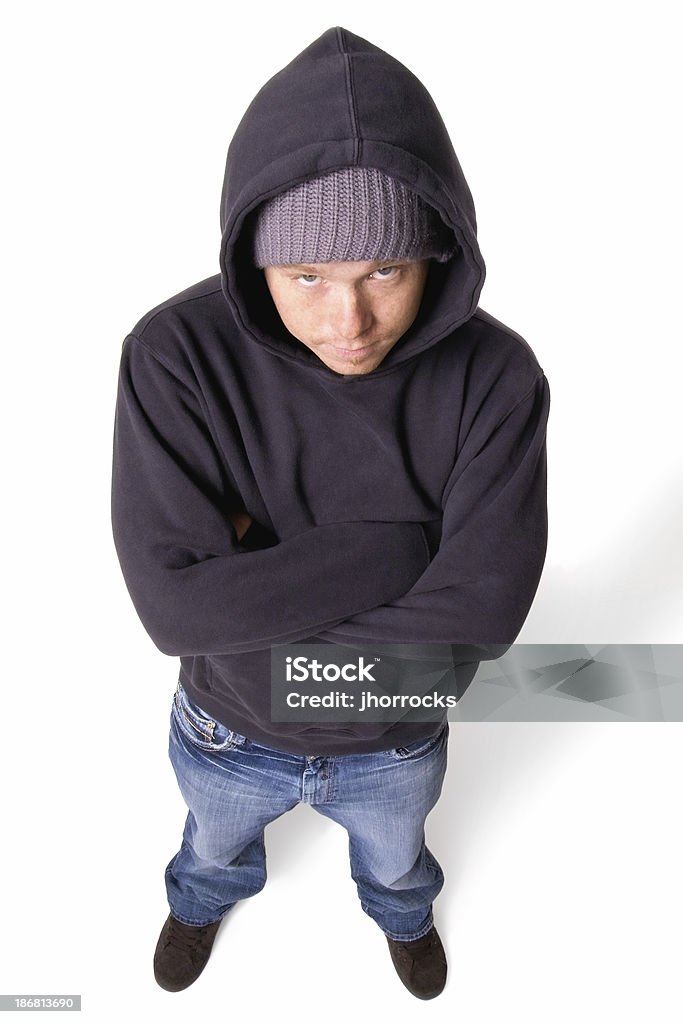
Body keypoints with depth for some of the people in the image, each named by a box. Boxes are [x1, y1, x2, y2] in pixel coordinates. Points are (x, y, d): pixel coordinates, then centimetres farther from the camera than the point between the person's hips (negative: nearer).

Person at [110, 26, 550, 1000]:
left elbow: (481, 609, -31)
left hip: (396, 741, 1)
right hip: (230, 735, 0)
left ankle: (404, 913, 73)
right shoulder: (176, 354, -30)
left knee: (395, 854, 35)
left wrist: (262, 605, -28)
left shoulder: (497, 374, -28)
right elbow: (172, 600, -35)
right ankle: (203, 902, 73)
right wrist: (400, 548, -34)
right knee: (216, 842, 35)